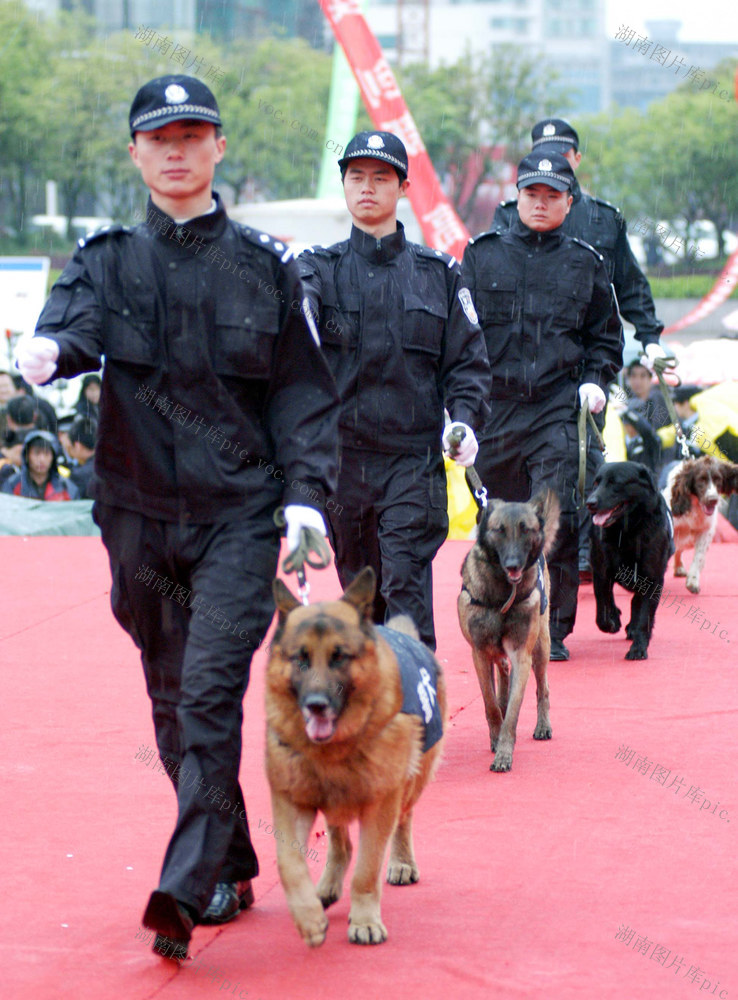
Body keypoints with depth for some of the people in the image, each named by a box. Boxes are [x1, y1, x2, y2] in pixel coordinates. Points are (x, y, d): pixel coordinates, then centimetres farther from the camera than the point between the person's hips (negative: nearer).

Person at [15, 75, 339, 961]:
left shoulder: (264, 267, 6)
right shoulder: (107, 262, 7)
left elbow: (302, 390, 7)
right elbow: (76, 320, -14)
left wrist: (306, 493, -5)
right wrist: (49, 347, -38)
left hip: (238, 512, -2)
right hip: (140, 513, 3)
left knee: (210, 694, -16)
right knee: (173, 705, 9)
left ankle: (185, 889, -21)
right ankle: (232, 871, 23)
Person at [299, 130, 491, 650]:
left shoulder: (437, 272, 8)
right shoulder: (320, 267, 6)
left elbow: (468, 361, 9)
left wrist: (465, 420, -9)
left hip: (414, 457, -2)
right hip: (340, 456, 2)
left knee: (407, 586, -12)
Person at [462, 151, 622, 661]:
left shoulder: (585, 263, 10)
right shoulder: (482, 254, 8)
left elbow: (606, 336, 20)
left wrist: (595, 380, 3)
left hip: (557, 410, -1)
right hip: (493, 409, 1)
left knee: (557, 518, -13)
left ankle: (553, 631, -7)